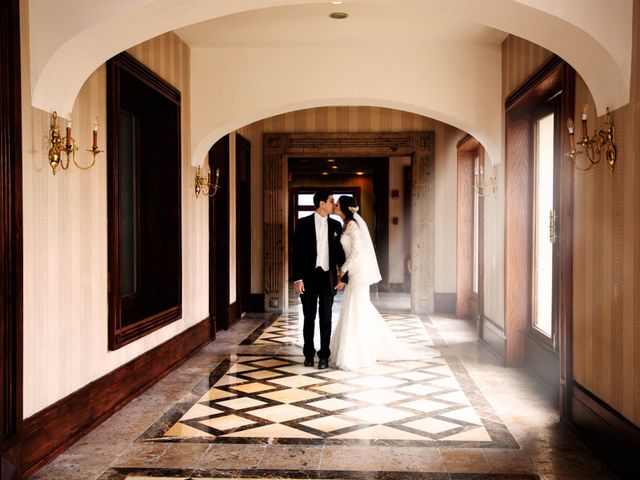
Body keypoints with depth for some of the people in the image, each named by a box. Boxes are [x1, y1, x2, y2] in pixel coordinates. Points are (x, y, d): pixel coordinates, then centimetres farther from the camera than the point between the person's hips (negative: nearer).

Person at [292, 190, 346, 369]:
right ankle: (309, 354, 21)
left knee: (326, 318, 5)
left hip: (328, 276, 2)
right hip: (309, 276, -2)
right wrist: (297, 278, -11)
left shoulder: (335, 225, 6)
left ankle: (324, 355, 14)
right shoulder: (304, 223, -2)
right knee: (309, 318, 8)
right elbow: (297, 251, -5)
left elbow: (340, 251, 8)